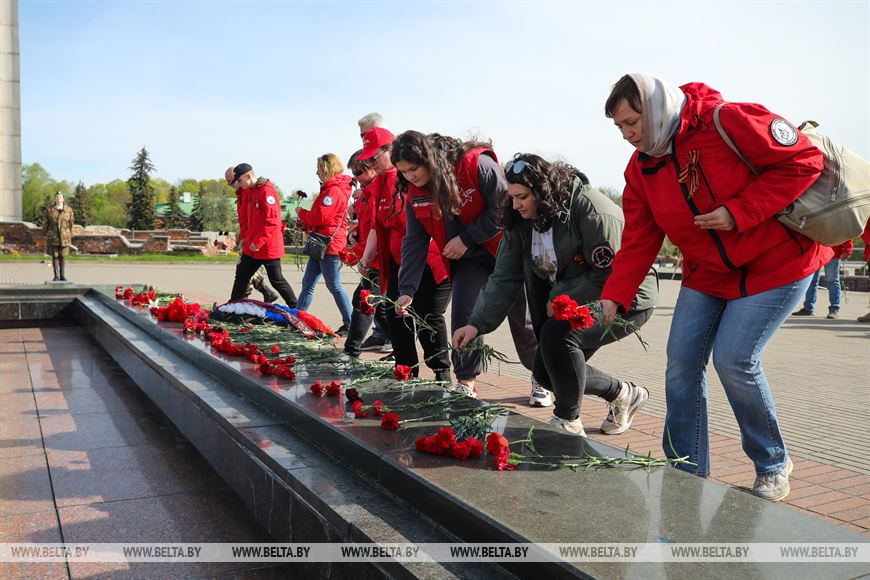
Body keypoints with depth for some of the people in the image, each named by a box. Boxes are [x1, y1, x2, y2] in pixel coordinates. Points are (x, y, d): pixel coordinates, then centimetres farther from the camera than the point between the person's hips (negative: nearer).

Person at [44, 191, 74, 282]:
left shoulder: (68, 210, 0)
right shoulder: (49, 210, -1)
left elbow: (70, 224, 5)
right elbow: (46, 224, 4)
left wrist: (70, 237, 5)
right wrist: (45, 236, 3)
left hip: (64, 237, 0)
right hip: (53, 237, 0)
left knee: (63, 256, 4)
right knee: (54, 256, 1)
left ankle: (62, 276, 10)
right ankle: (56, 276, 7)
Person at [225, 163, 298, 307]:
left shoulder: (266, 191, -17)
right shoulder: (248, 192, 12)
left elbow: (272, 221, -23)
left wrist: (258, 242, -21)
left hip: (268, 247, -9)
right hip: (252, 247, 9)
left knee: (277, 280, 0)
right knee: (241, 277, 14)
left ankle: (296, 308, 11)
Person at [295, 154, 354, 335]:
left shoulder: (334, 190, -15)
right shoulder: (330, 188, 18)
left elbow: (321, 217, -22)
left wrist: (301, 213, -5)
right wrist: (305, 222, 7)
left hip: (329, 244, -10)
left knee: (334, 285, -4)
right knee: (307, 283, 12)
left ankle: (350, 323, 4)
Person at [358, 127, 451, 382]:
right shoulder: (378, 185, 12)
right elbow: (376, 227, 17)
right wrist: (366, 257, 7)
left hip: (429, 262, -7)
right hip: (397, 264, 8)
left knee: (429, 316, -6)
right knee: (395, 316, 3)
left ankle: (441, 371, 11)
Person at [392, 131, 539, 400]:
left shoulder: (477, 164, -24)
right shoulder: (414, 193, -5)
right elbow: (414, 242, -3)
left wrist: (467, 239, -21)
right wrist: (407, 290, -11)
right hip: (468, 260, 5)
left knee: (523, 318, 2)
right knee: (462, 316, -9)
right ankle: (465, 383, 5)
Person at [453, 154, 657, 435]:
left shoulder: (592, 210, -25)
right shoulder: (521, 221, -4)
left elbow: (608, 275, -24)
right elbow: (504, 278, -8)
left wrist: (559, 297, -19)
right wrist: (477, 324, -19)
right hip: (570, 301, 8)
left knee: (557, 333, -31)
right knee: (545, 372, 2)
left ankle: (568, 420, -9)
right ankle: (623, 394, 25)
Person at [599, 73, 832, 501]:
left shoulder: (726, 121, -21)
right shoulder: (640, 169, -1)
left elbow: (805, 160, -20)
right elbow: (638, 242, -2)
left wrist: (738, 212, -26)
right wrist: (613, 298, -15)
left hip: (777, 260, -6)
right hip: (707, 273, 6)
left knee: (734, 359, -15)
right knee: (682, 363, -4)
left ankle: (773, 466, 12)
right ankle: (687, 478, 10)